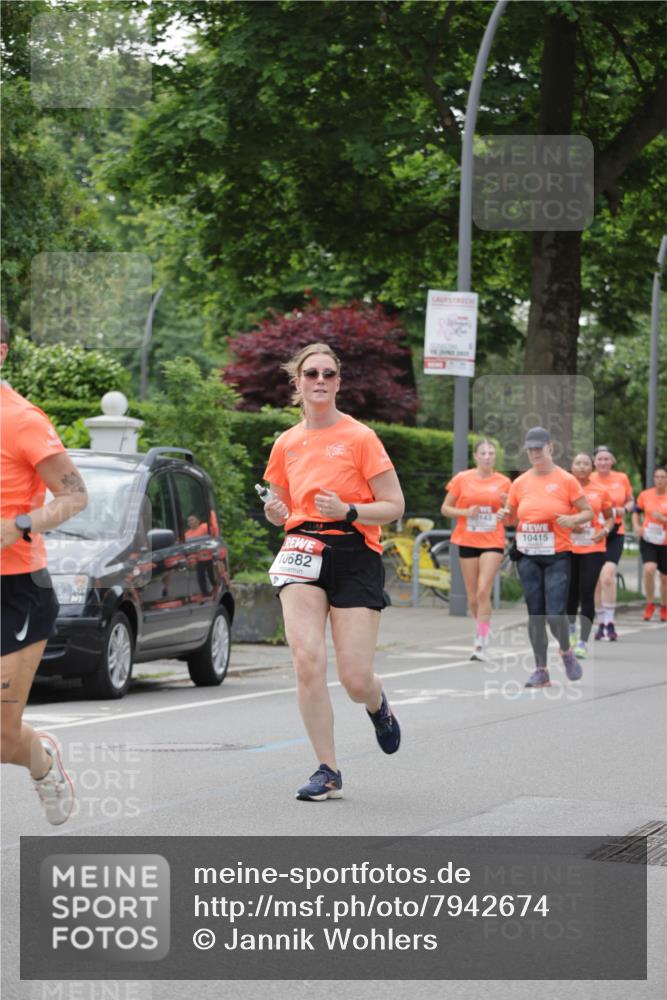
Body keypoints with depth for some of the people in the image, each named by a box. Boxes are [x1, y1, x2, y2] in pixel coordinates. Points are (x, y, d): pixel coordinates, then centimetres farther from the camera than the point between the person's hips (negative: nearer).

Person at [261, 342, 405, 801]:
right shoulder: (287, 444, 10)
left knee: (355, 679, -6)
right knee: (307, 660, -17)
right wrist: (277, 513, -1)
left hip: (355, 556, -3)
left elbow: (394, 505, -4)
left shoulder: (360, 437, -4)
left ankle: (379, 705, 34)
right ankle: (328, 771, -7)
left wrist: (348, 511, -20)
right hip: (303, 553, 3)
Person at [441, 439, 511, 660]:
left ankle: (481, 643, -13)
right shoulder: (462, 479, 2)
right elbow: (445, 508, 6)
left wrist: (506, 505, -10)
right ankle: (483, 628, 32)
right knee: (473, 597, 6)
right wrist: (465, 512, -12)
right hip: (468, 541, 2)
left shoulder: (503, 482, 3)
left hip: (492, 542, -1)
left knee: (483, 592, -15)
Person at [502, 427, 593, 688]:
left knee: (555, 614, -11)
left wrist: (573, 519, -19)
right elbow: (511, 516, 18)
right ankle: (541, 669, 10)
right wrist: (505, 515, -5)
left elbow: (587, 512, 1)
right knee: (535, 614, 2)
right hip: (528, 556, 3)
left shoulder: (566, 480, -3)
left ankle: (566, 652, 19)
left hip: (557, 556, -3)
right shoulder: (520, 483, 7)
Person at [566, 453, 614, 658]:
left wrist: (604, 531, -7)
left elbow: (610, 518, 13)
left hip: (593, 548, -1)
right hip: (568, 548, 1)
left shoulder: (600, 492, 3)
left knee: (587, 594, -10)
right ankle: (571, 626, 39)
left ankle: (583, 642, -8)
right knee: (571, 592, 9)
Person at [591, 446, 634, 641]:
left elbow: (631, 502, 15)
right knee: (596, 580, 6)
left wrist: (624, 510, -6)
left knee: (608, 575, -18)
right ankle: (601, 623, 19)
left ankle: (609, 622, -12)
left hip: (615, 533, -1)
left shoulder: (622, 479, 3)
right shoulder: (588, 480, 0)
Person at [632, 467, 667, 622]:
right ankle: (650, 604, -4)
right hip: (648, 540, 0)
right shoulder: (645, 495, 0)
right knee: (649, 569, -23)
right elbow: (636, 511, 16)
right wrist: (636, 526, -1)